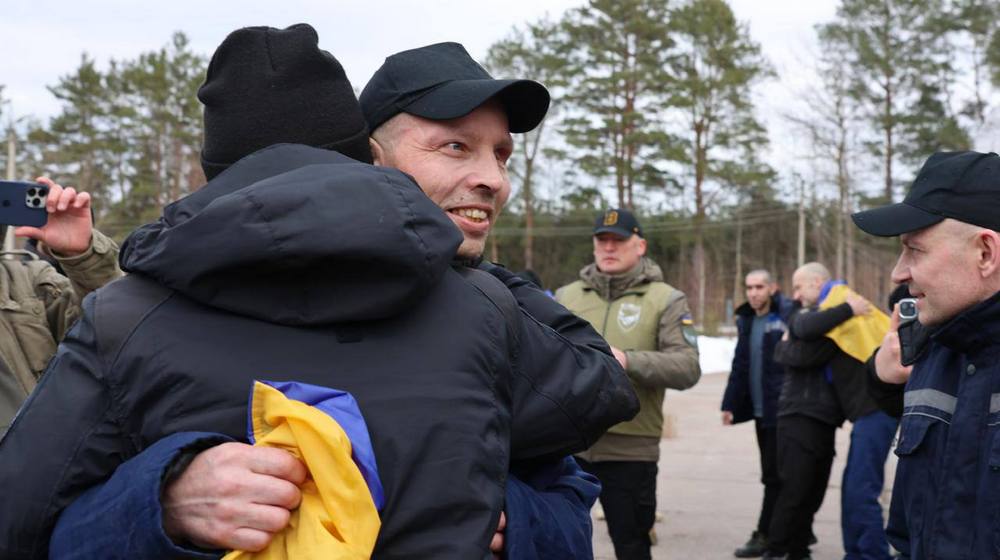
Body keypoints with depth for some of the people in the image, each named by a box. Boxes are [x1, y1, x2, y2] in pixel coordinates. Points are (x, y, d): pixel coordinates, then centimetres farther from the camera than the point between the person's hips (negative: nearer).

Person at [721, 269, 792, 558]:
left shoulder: (788, 317, -10)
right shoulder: (746, 320, 13)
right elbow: (739, 366, 17)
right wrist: (730, 403, 15)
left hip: (781, 411, -8)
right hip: (760, 410, 8)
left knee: (774, 476, -2)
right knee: (774, 475, 13)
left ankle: (764, 536, 5)